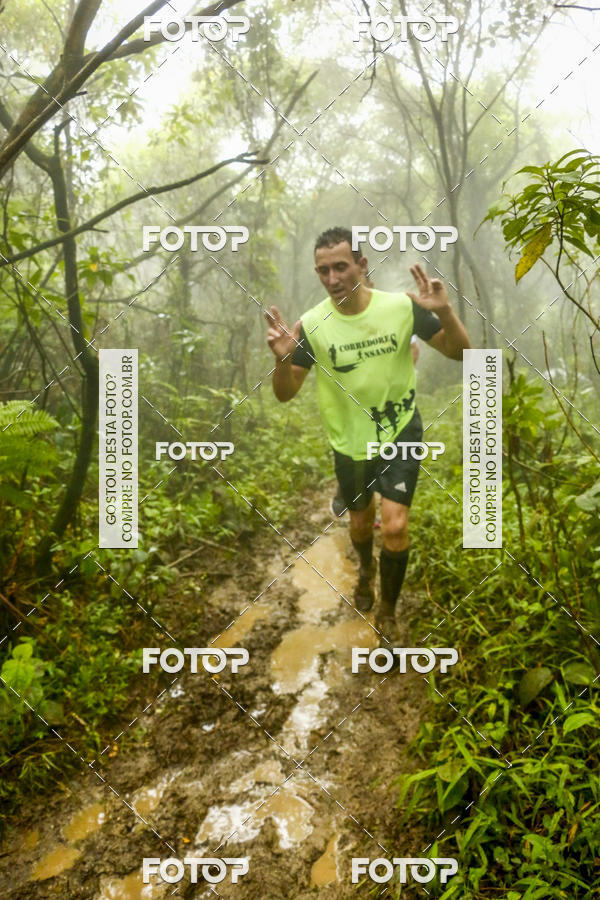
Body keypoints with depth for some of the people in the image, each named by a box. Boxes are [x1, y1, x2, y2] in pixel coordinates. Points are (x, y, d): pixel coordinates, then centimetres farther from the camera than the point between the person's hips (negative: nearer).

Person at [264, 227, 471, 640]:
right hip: (349, 440, 2)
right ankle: (366, 568, 56)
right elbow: (285, 393, -11)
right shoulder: (312, 324, -16)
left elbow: (460, 352, -11)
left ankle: (388, 612, 13)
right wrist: (283, 358, -33)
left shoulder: (401, 306, -17)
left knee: (395, 526, -13)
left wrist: (445, 311, -30)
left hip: (400, 432, -1)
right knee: (361, 521, 20)